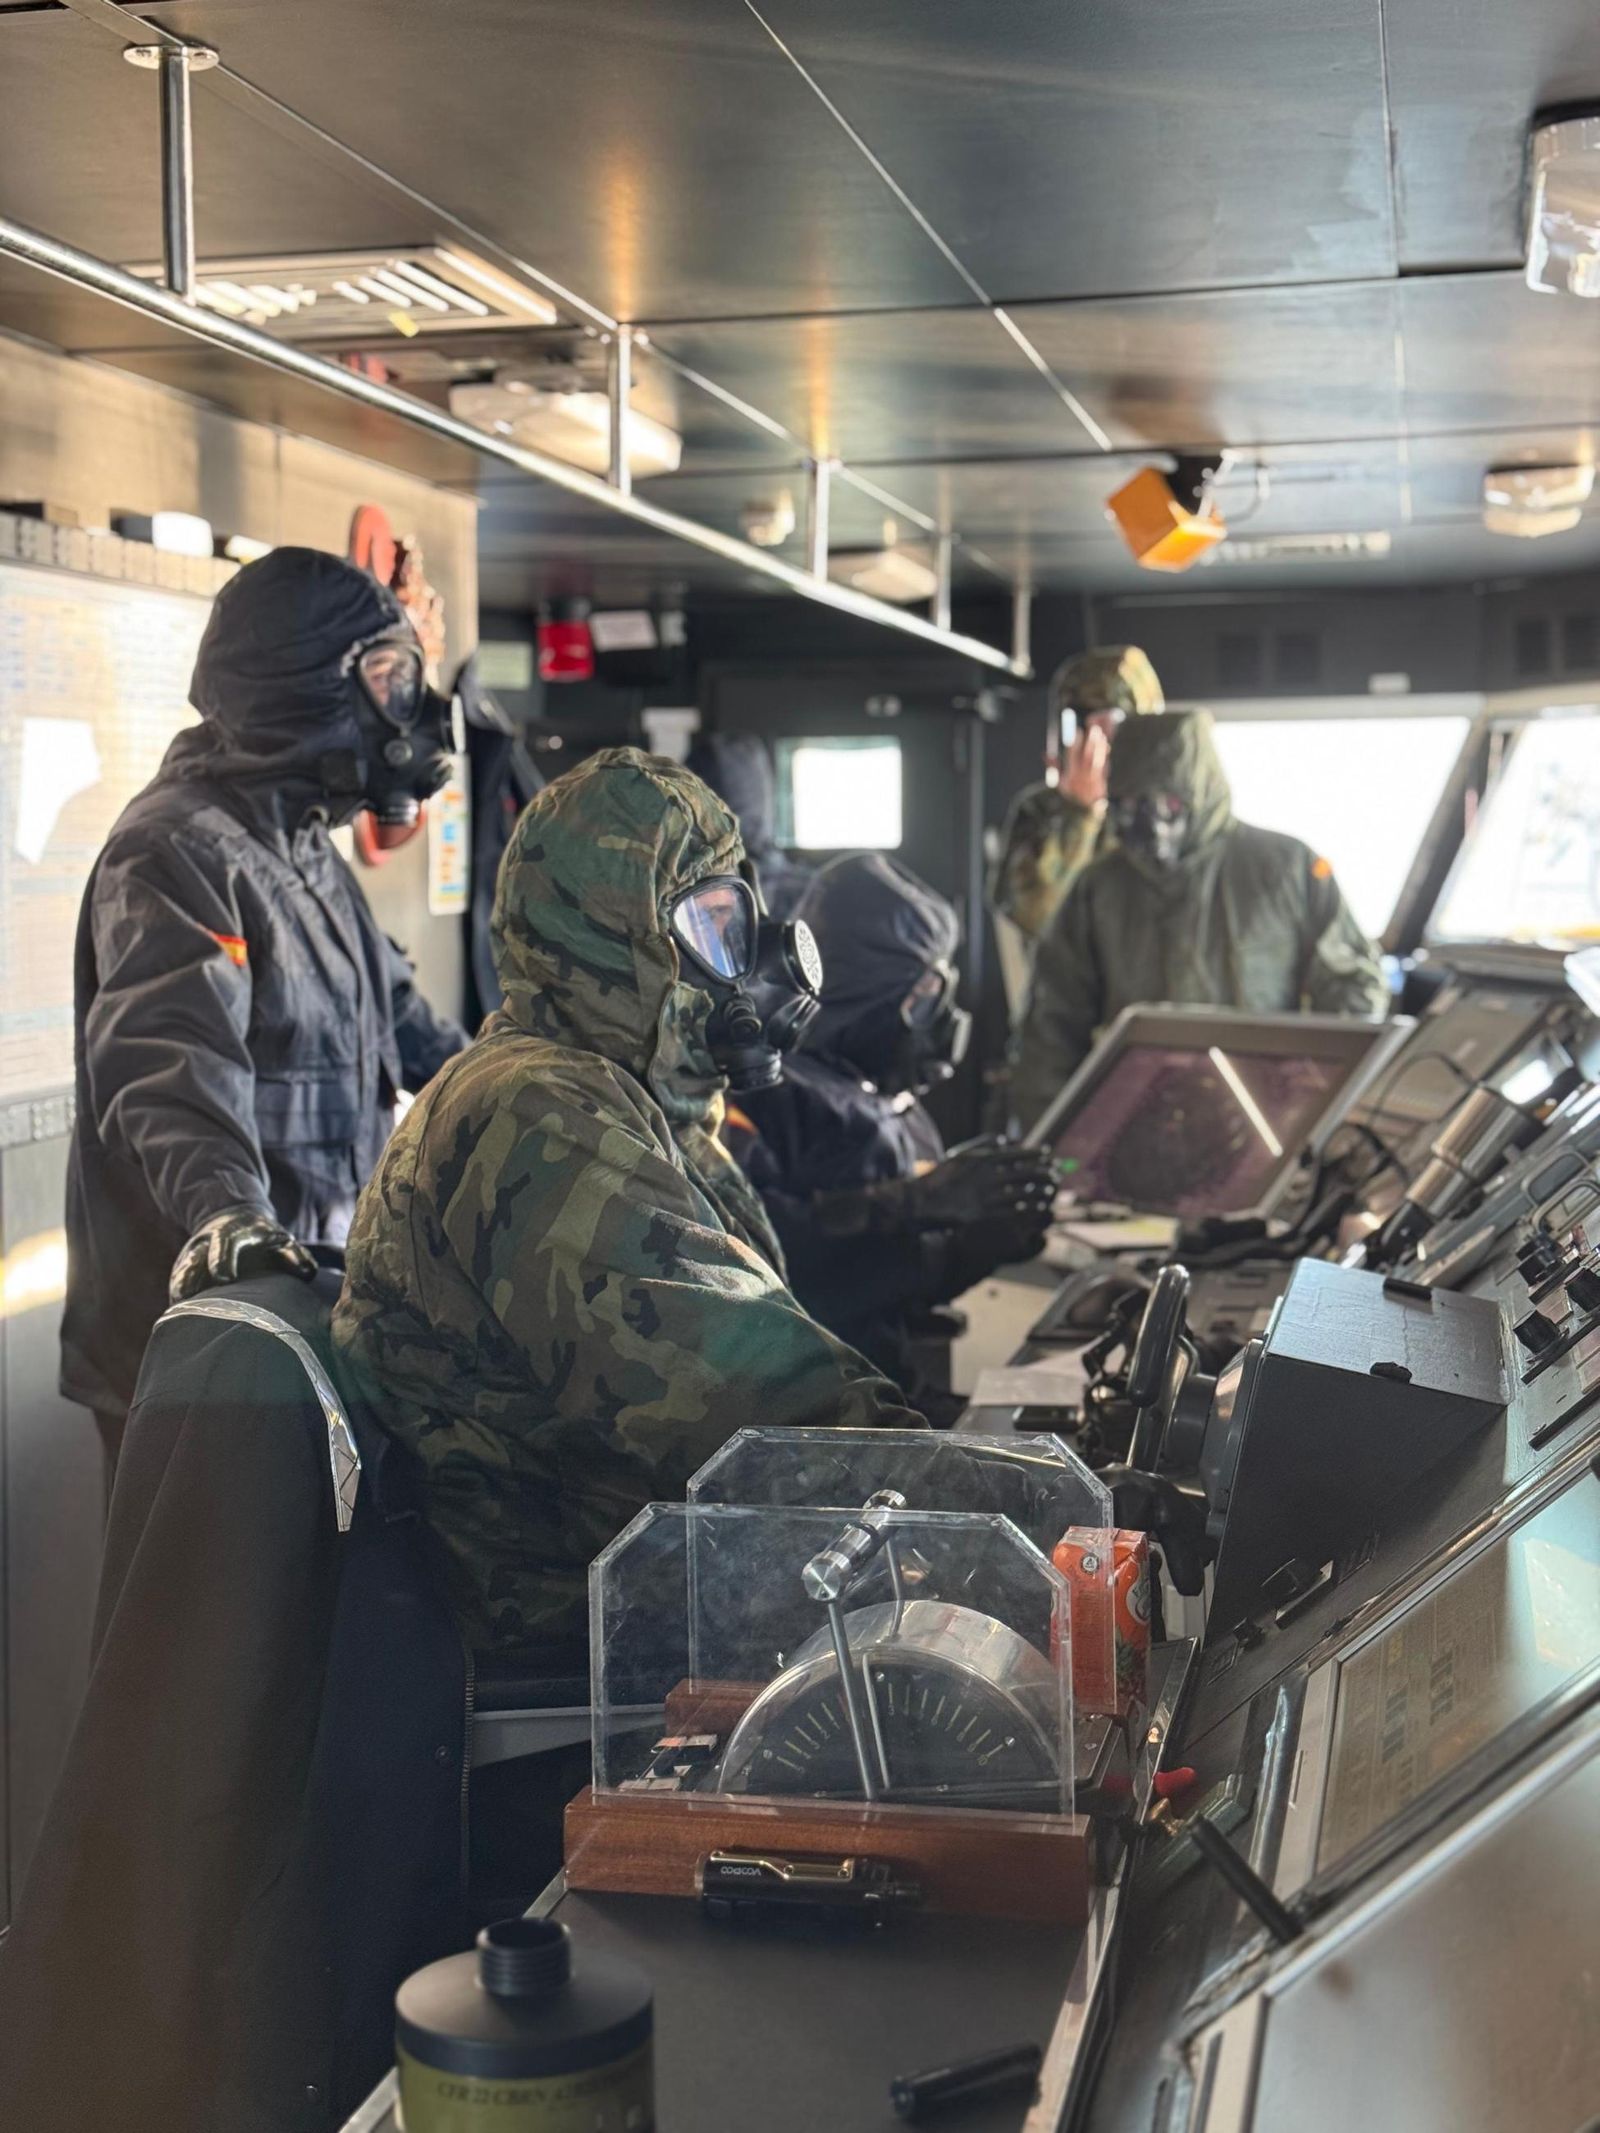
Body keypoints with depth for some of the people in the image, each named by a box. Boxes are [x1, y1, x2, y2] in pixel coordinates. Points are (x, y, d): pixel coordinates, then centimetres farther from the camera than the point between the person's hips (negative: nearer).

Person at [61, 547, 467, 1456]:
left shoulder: (307, 849, 18)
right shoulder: (181, 850, -16)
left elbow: (394, 1012, 29)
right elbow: (175, 1054, -32)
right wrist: (223, 1207, -47)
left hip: (305, 1285, 9)